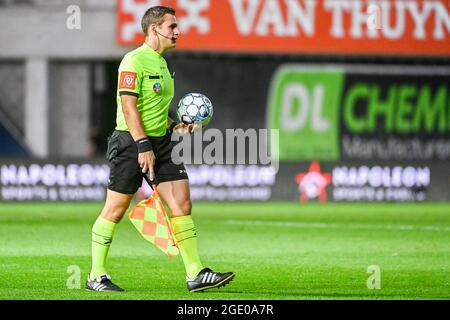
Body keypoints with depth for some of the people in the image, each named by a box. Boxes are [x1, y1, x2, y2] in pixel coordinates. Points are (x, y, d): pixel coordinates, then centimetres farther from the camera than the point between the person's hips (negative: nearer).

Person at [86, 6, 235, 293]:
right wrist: (143, 146, -23)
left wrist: (175, 126, 12)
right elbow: (129, 106, -19)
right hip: (132, 141, -8)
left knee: (182, 204, -1)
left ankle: (196, 274, -1)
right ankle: (96, 276, 9)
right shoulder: (134, 61, -12)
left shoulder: (162, 64, 17)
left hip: (161, 142, 8)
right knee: (116, 209, -1)